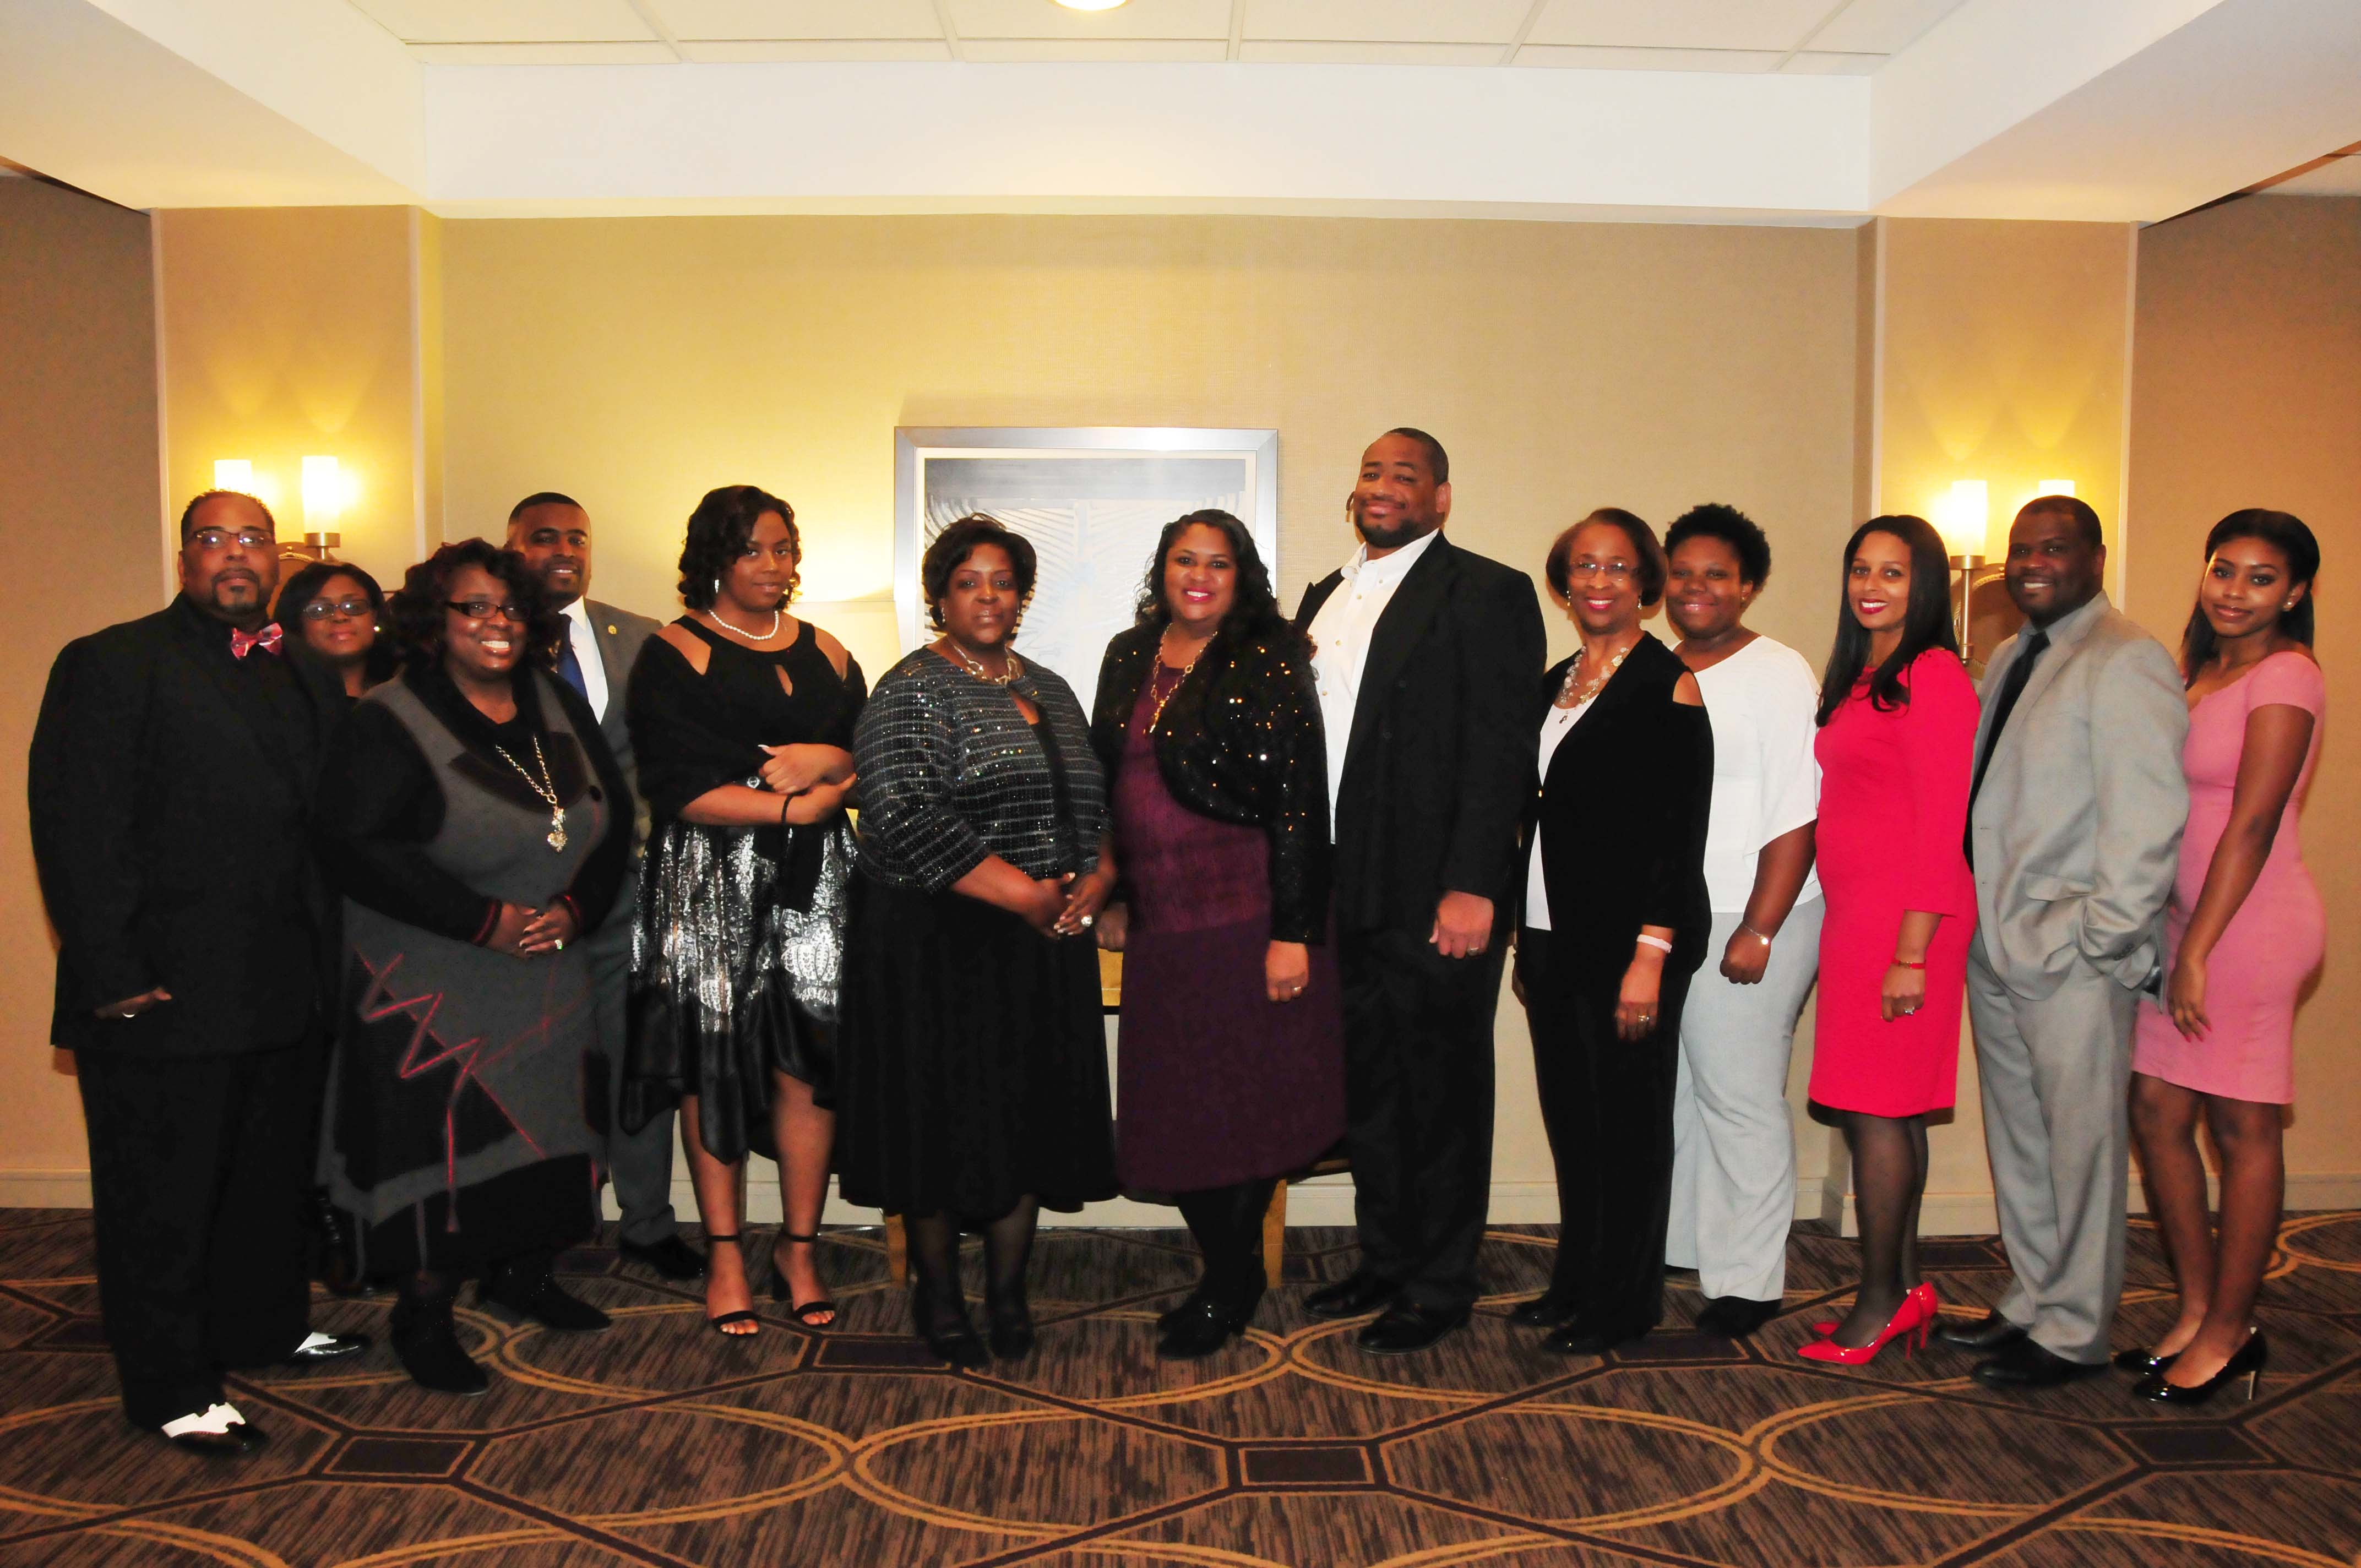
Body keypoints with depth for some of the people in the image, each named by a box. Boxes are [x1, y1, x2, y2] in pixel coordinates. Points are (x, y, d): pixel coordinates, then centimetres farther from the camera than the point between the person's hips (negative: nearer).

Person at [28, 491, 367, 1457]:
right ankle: (171, 1392, 17)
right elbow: (77, 827, -13)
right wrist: (116, 975, -18)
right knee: (160, 1200, 5)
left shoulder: (304, 682, 13)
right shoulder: (112, 664, -6)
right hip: (164, 996, -7)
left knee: (272, 1176, 20)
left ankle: (265, 1326, 38)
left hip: (283, 994, 7)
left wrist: (324, 959, 6)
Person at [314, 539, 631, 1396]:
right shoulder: (388, 724, -10)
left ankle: (522, 1271, 31)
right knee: (443, 1136, -3)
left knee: (544, 1120, 11)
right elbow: (356, 850, -19)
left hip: (548, 972, 6)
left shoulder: (557, 707, 7)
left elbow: (613, 819, 8)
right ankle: (424, 1315, 13)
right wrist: (485, 921, -21)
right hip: (433, 985, -5)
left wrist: (576, 907, -10)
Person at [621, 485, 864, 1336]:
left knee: (809, 1059, 0)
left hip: (813, 881, 3)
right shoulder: (675, 655, 0)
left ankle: (799, 1249, 14)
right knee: (715, 1059, 1)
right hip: (711, 883, -3)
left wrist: (825, 762, -8)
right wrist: (796, 806, -10)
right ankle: (724, 1255, 14)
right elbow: (677, 787, -10)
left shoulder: (826, 654, 14)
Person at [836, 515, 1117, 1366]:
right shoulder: (910, 692, -5)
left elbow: (1098, 801, 19)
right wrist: (1024, 895, -17)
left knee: (1033, 1113, 8)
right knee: (942, 1113, 2)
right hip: (940, 944, -5)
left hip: (1044, 945, 6)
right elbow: (906, 819, -17)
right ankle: (937, 1294, 19)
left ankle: (1008, 1291, 22)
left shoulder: (1050, 691, 15)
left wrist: (1098, 876, -3)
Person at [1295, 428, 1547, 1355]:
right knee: (1366, 1088, 17)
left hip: (1436, 903, -7)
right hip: (1343, 897, 7)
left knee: (1442, 1094, 6)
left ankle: (1439, 1289, 19)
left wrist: (1471, 888, -19)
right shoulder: (1325, 598, 16)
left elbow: (1502, 749, -13)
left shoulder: (1487, 594, -6)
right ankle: (1384, 1260, 32)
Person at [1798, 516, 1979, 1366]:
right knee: (1881, 1109, 12)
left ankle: (1881, 1302, 7)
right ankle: (1903, 1288, 21)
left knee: (1876, 1109, -3)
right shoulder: (1861, 677, 17)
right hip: (1853, 913, 8)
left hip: (1902, 918, -8)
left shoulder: (1933, 675, -10)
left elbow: (1941, 824, -14)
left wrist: (1911, 952, -17)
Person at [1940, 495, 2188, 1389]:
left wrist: (2095, 934, -17)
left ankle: (2074, 1334, 15)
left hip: (2072, 958, -8)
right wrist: (1979, 920, 11)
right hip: (1997, 947, 8)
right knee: (2018, 1141, 16)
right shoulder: (2012, 660, 16)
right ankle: (2033, 1304, 30)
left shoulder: (2126, 663, -10)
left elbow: (2151, 820, -16)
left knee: (2081, 1144, 3)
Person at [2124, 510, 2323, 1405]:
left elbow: (2253, 825, -16)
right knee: (2156, 1111, 9)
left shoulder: (2285, 677, -10)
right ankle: (2196, 1312, 22)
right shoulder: (2199, 673, 15)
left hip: (2251, 921, -8)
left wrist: (2198, 949, -17)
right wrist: (2174, 937, 9)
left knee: (2241, 1125, 1)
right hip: (2182, 916, 8)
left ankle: (2229, 1332, 13)